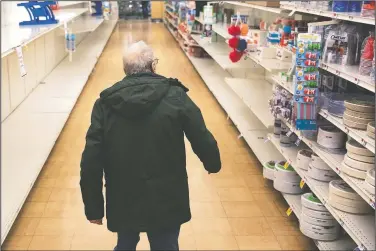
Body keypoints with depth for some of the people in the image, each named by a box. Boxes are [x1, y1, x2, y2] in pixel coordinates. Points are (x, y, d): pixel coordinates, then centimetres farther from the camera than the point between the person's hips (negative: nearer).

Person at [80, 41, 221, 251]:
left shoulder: (106, 103, -5)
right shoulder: (175, 96, -9)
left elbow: (91, 161, -8)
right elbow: (203, 141, -5)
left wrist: (94, 207, 3)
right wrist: (213, 164, 17)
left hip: (123, 202, 2)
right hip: (166, 200, -1)